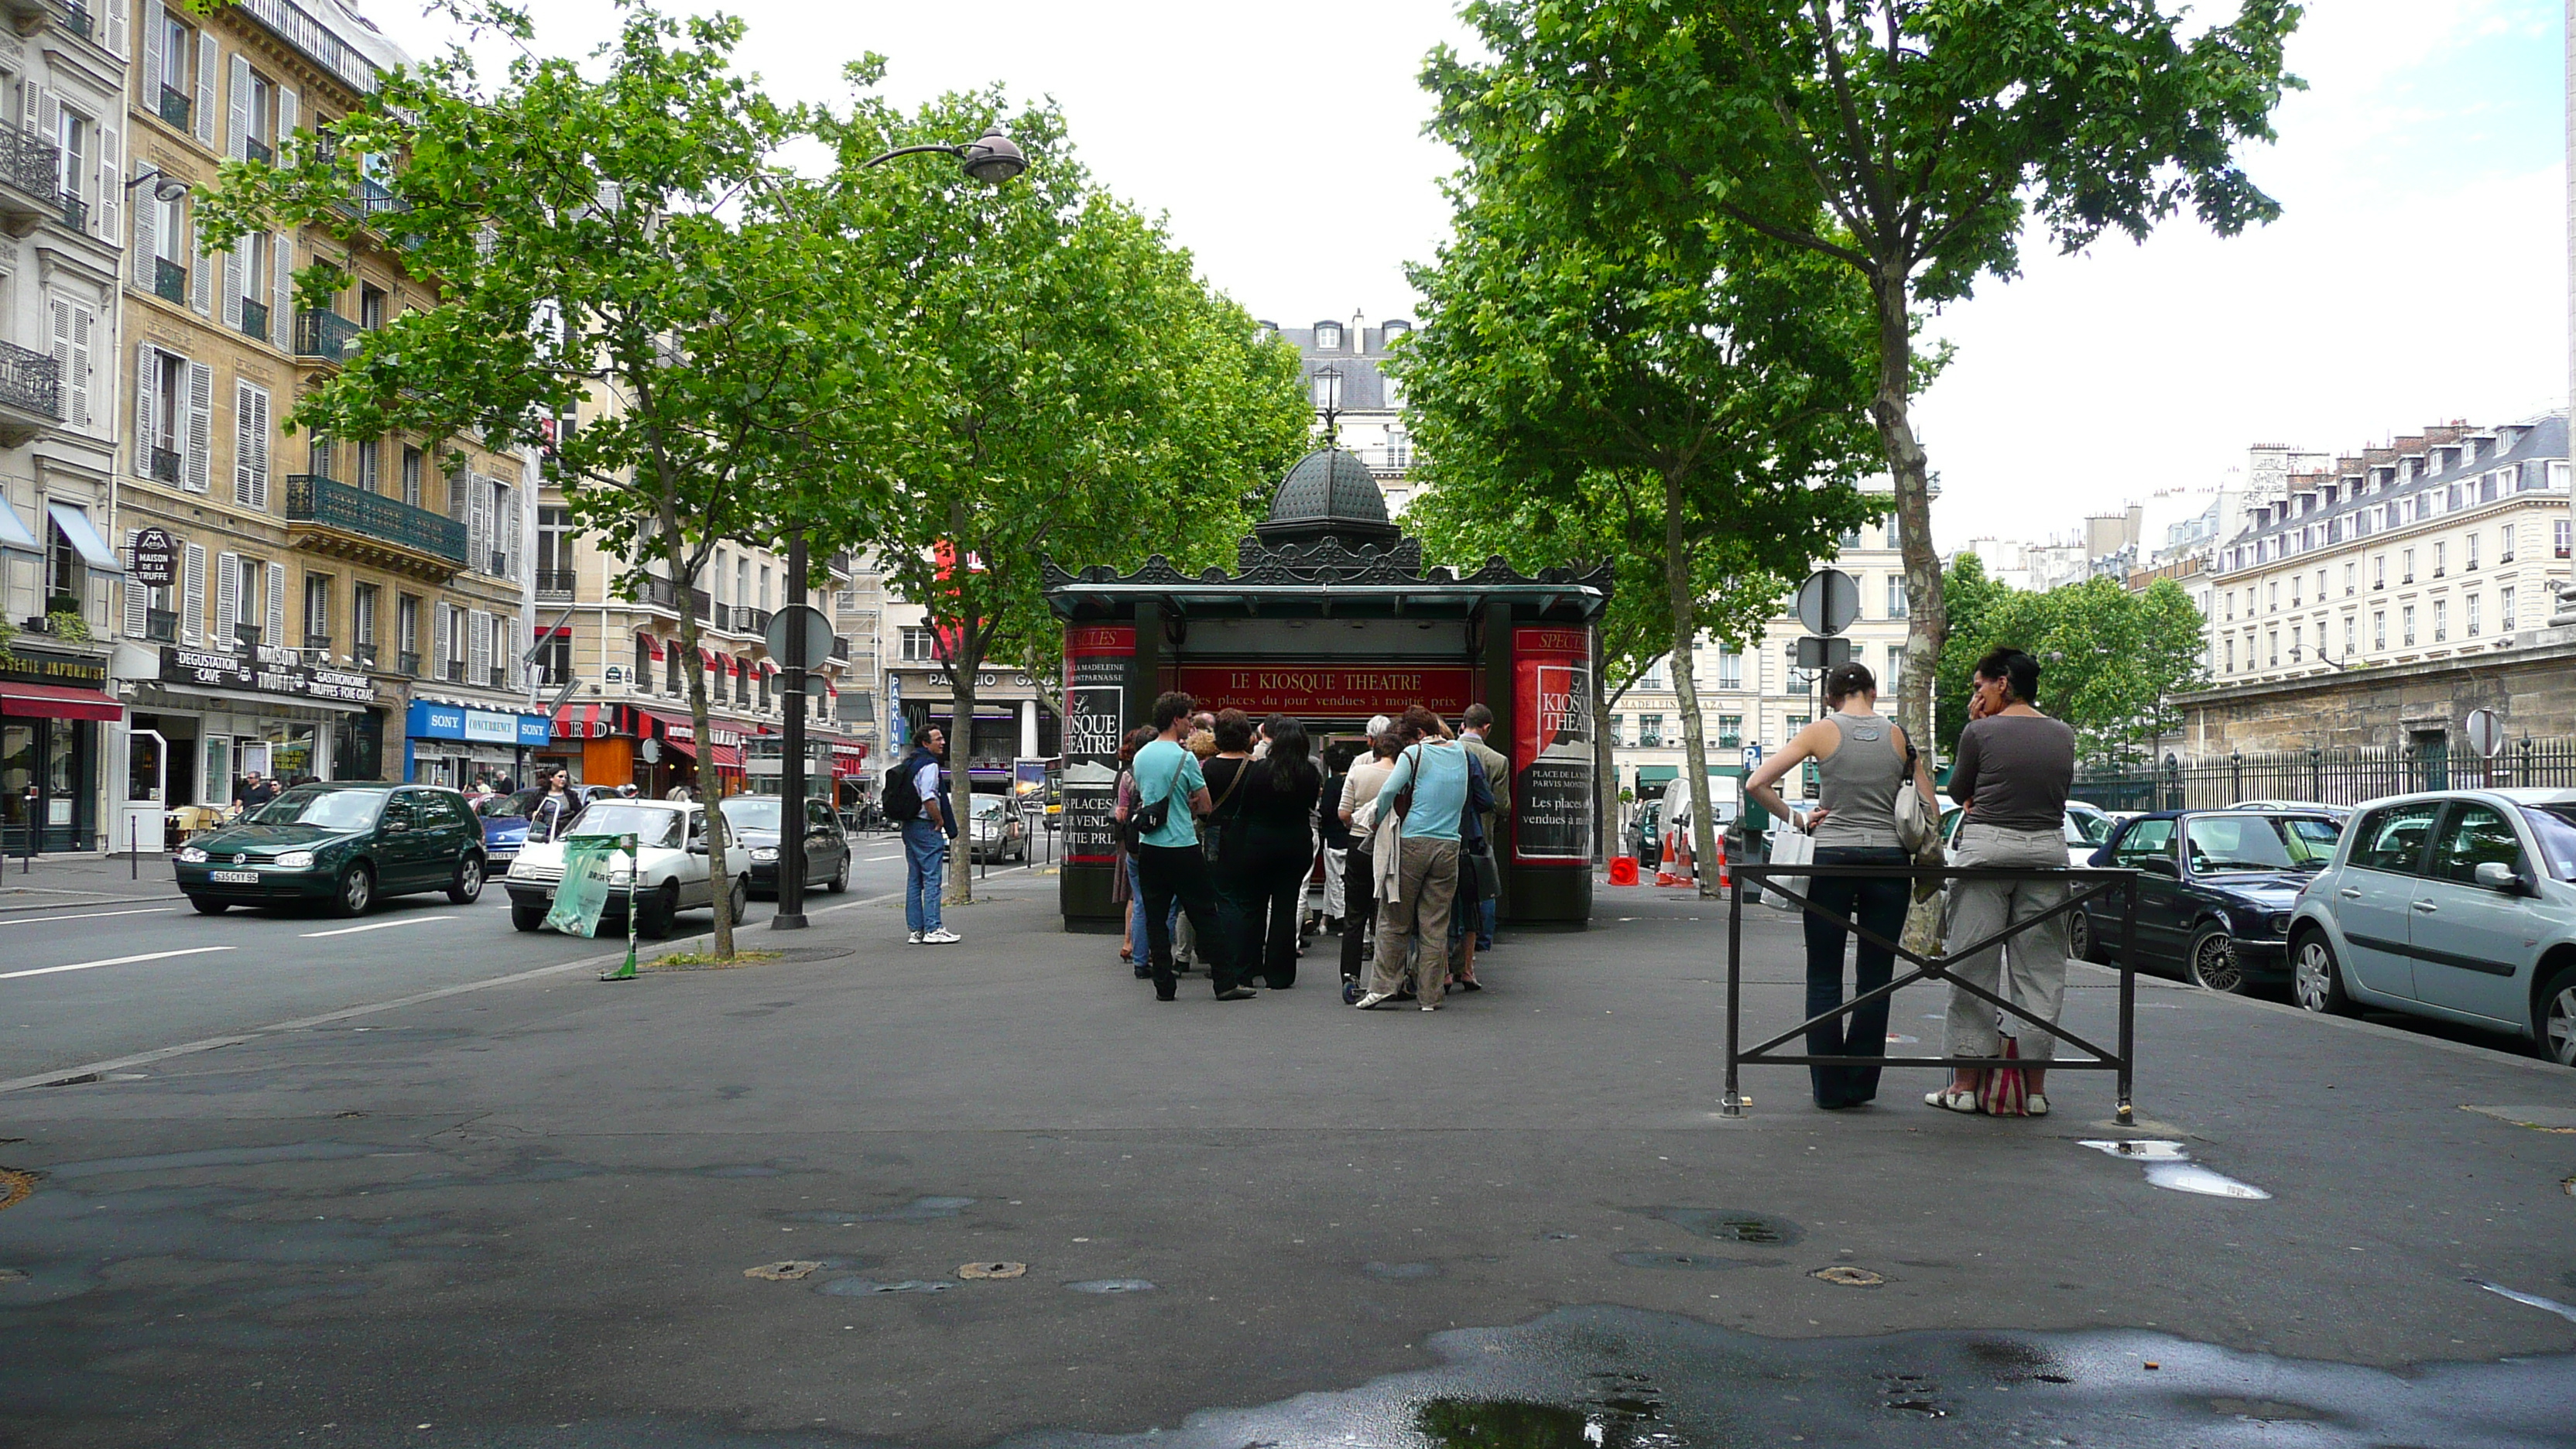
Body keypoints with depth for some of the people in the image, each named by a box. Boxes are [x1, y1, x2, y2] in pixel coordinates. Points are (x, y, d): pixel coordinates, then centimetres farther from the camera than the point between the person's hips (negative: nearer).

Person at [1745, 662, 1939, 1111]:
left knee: (1824, 977, 6)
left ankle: (1830, 1088, 6)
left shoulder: (1822, 732, 0)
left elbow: (1756, 784, -8)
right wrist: (1924, 864, 17)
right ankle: (1861, 1085, 12)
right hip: (1889, 859, 2)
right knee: (1875, 978, 9)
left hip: (1832, 857, -2)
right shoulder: (1899, 736, 7)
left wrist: (1796, 819, 2)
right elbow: (1930, 809, 6)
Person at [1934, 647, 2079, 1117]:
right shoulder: (2063, 735, 9)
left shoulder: (1981, 732, -5)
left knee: (1974, 965, 2)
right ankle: (2035, 1086, 10)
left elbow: (1957, 791, 7)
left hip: (1987, 847, -4)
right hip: (2048, 849, 4)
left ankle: (1966, 1082, 5)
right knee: (2041, 969, 8)